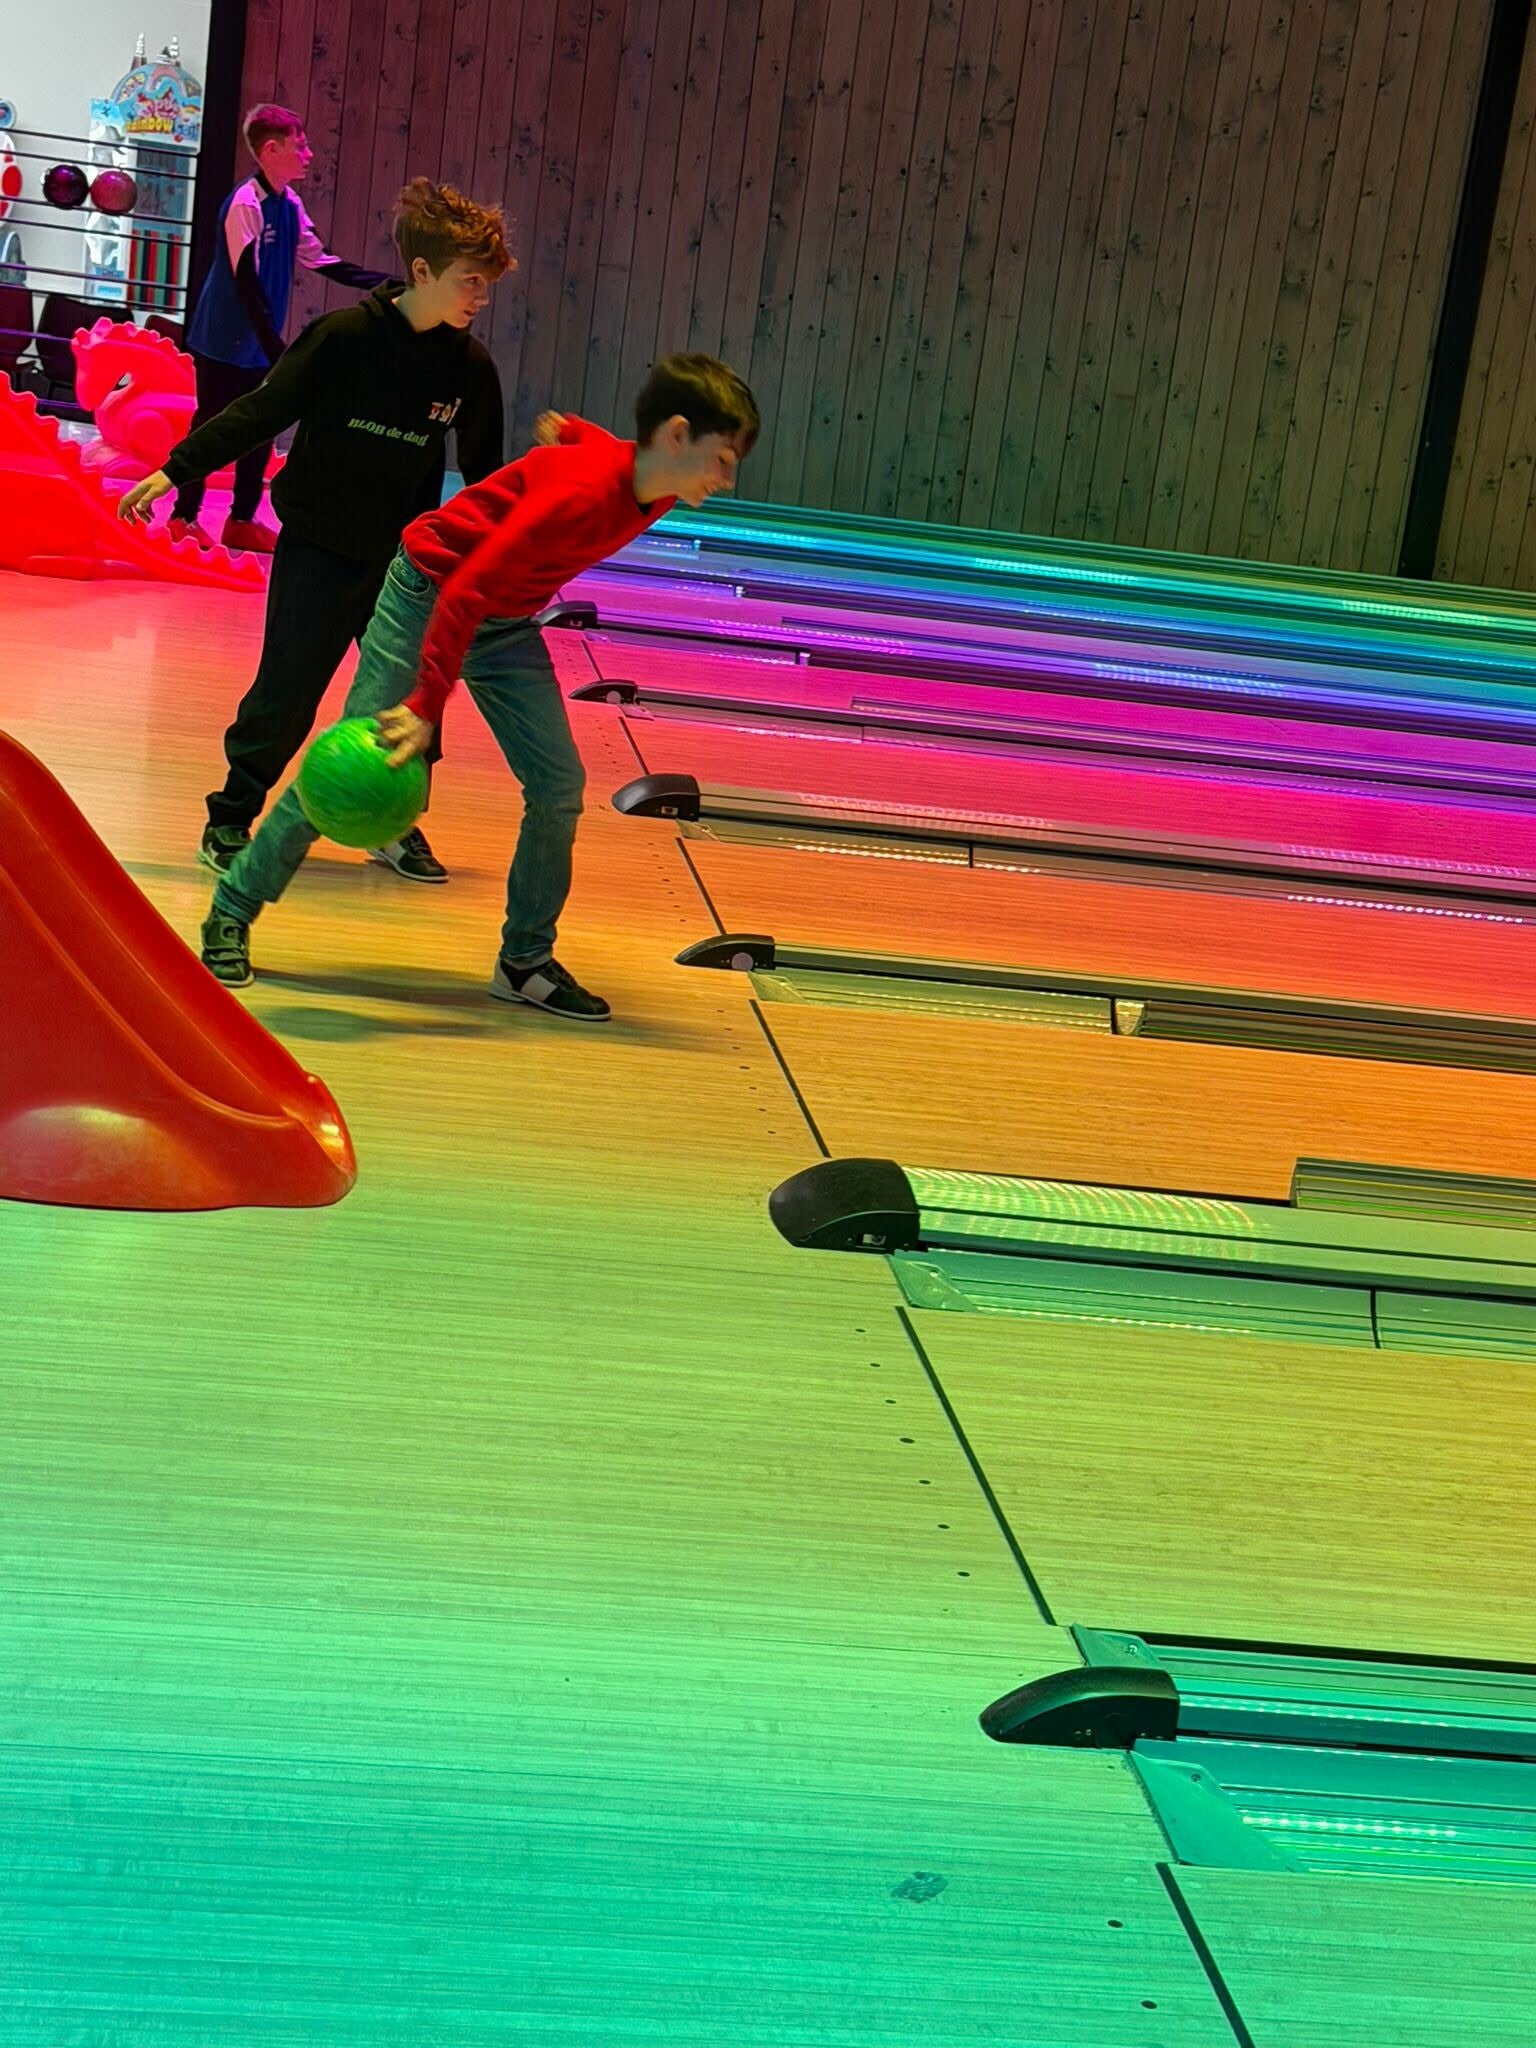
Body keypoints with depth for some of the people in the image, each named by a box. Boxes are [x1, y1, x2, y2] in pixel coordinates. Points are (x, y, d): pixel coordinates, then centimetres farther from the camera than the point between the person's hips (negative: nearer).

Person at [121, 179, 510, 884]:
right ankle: (230, 819, 15)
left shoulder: (471, 368, -2)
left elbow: (484, 470, 11)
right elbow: (259, 412, -10)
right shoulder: (342, 338, -14)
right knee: (285, 695, -3)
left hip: (403, 559, 4)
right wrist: (175, 470, -13)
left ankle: (398, 824, 25)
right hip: (316, 550, -4)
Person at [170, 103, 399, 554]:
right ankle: (184, 517, 10)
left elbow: (320, 261, 11)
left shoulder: (290, 203, 5)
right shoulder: (245, 204, -19)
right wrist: (273, 344, -24)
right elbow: (246, 280, -21)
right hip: (224, 342, -8)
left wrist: (386, 282, 5)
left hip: (261, 344, 8)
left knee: (261, 432, 10)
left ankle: (243, 521, 20)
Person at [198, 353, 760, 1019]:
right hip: (430, 593, -7)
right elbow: (466, 591, -36)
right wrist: (426, 707, -40)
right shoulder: (582, 493, -35)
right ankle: (231, 916, 9)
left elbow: (580, 435, 14)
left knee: (559, 784, -2)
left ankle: (526, 962, 11)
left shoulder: (655, 496, -10)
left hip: (506, 621, 7)